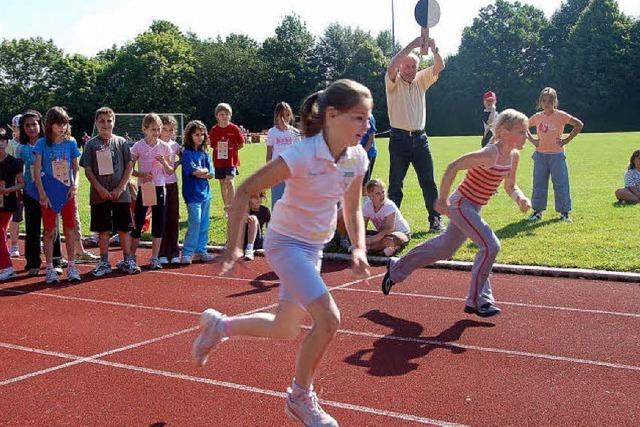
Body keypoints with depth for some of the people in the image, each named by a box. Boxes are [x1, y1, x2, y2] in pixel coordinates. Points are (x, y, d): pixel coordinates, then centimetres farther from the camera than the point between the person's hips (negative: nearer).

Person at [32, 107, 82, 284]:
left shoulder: (71, 143, 4)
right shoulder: (42, 144, -2)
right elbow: (37, 170, -4)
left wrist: (75, 184, -7)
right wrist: (42, 194, -11)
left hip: (68, 193, 2)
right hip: (49, 194, -2)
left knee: (70, 230, 4)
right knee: (49, 232, 3)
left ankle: (71, 267, 14)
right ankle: (50, 269, 10)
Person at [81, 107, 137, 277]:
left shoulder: (121, 142, 3)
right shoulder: (91, 144, 2)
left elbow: (129, 167, 1)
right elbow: (88, 170, 0)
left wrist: (120, 188, -8)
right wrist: (100, 189, -10)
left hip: (120, 194, 0)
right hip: (99, 195, 0)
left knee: (123, 228, 5)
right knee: (103, 230, 6)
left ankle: (127, 261, 15)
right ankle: (104, 263, 15)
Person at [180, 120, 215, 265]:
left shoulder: (205, 153, 11)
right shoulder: (187, 154, -7)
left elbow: (211, 174, 5)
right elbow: (195, 172, -17)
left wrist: (200, 172, -10)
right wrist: (205, 170, 0)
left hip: (205, 193, 6)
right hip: (193, 194, -6)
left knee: (204, 224, 10)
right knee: (194, 223, -10)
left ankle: (201, 251, 19)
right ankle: (187, 253, -3)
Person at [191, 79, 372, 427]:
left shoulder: (357, 158, -7)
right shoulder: (301, 156, -27)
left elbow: (352, 209, 7)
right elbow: (245, 191, -20)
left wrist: (359, 248, -9)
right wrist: (232, 247, -22)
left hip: (314, 248, 7)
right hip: (285, 244, -7)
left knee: (285, 330, 16)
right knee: (328, 318, -21)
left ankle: (218, 325, 41)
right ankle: (300, 398, 2)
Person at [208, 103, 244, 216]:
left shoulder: (234, 129, -6)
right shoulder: (214, 130, 0)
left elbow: (241, 144, 3)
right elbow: (211, 144, 12)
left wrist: (232, 150, -2)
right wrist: (219, 149, -1)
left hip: (231, 160, -3)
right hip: (219, 160, 3)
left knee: (229, 182, -17)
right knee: (222, 183, 11)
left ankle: (231, 207, -14)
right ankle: (226, 207, 23)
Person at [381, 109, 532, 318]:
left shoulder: (514, 156, 0)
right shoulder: (489, 154, -26)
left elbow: (509, 186, 13)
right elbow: (452, 167, -25)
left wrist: (519, 197, -9)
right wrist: (442, 200, -21)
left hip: (471, 208, 10)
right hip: (461, 205, -10)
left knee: (444, 248, 20)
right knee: (490, 246, -16)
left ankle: (396, 268, 38)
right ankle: (477, 300, -1)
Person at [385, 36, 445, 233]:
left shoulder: (421, 80, 12)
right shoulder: (393, 82, 0)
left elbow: (439, 67, 0)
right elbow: (392, 66, -21)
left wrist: (434, 49, -20)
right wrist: (412, 45, -24)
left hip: (420, 138, 3)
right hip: (399, 138, -3)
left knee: (429, 182, 1)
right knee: (395, 184, 3)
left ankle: (435, 220, 5)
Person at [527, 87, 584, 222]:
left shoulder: (560, 115, -7)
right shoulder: (537, 117, 4)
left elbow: (579, 125, -9)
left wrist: (566, 140, -11)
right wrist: (532, 140, 6)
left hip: (556, 155, -4)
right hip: (540, 154, 4)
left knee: (560, 183, 0)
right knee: (539, 184, 8)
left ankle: (564, 212, 7)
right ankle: (537, 211, 16)